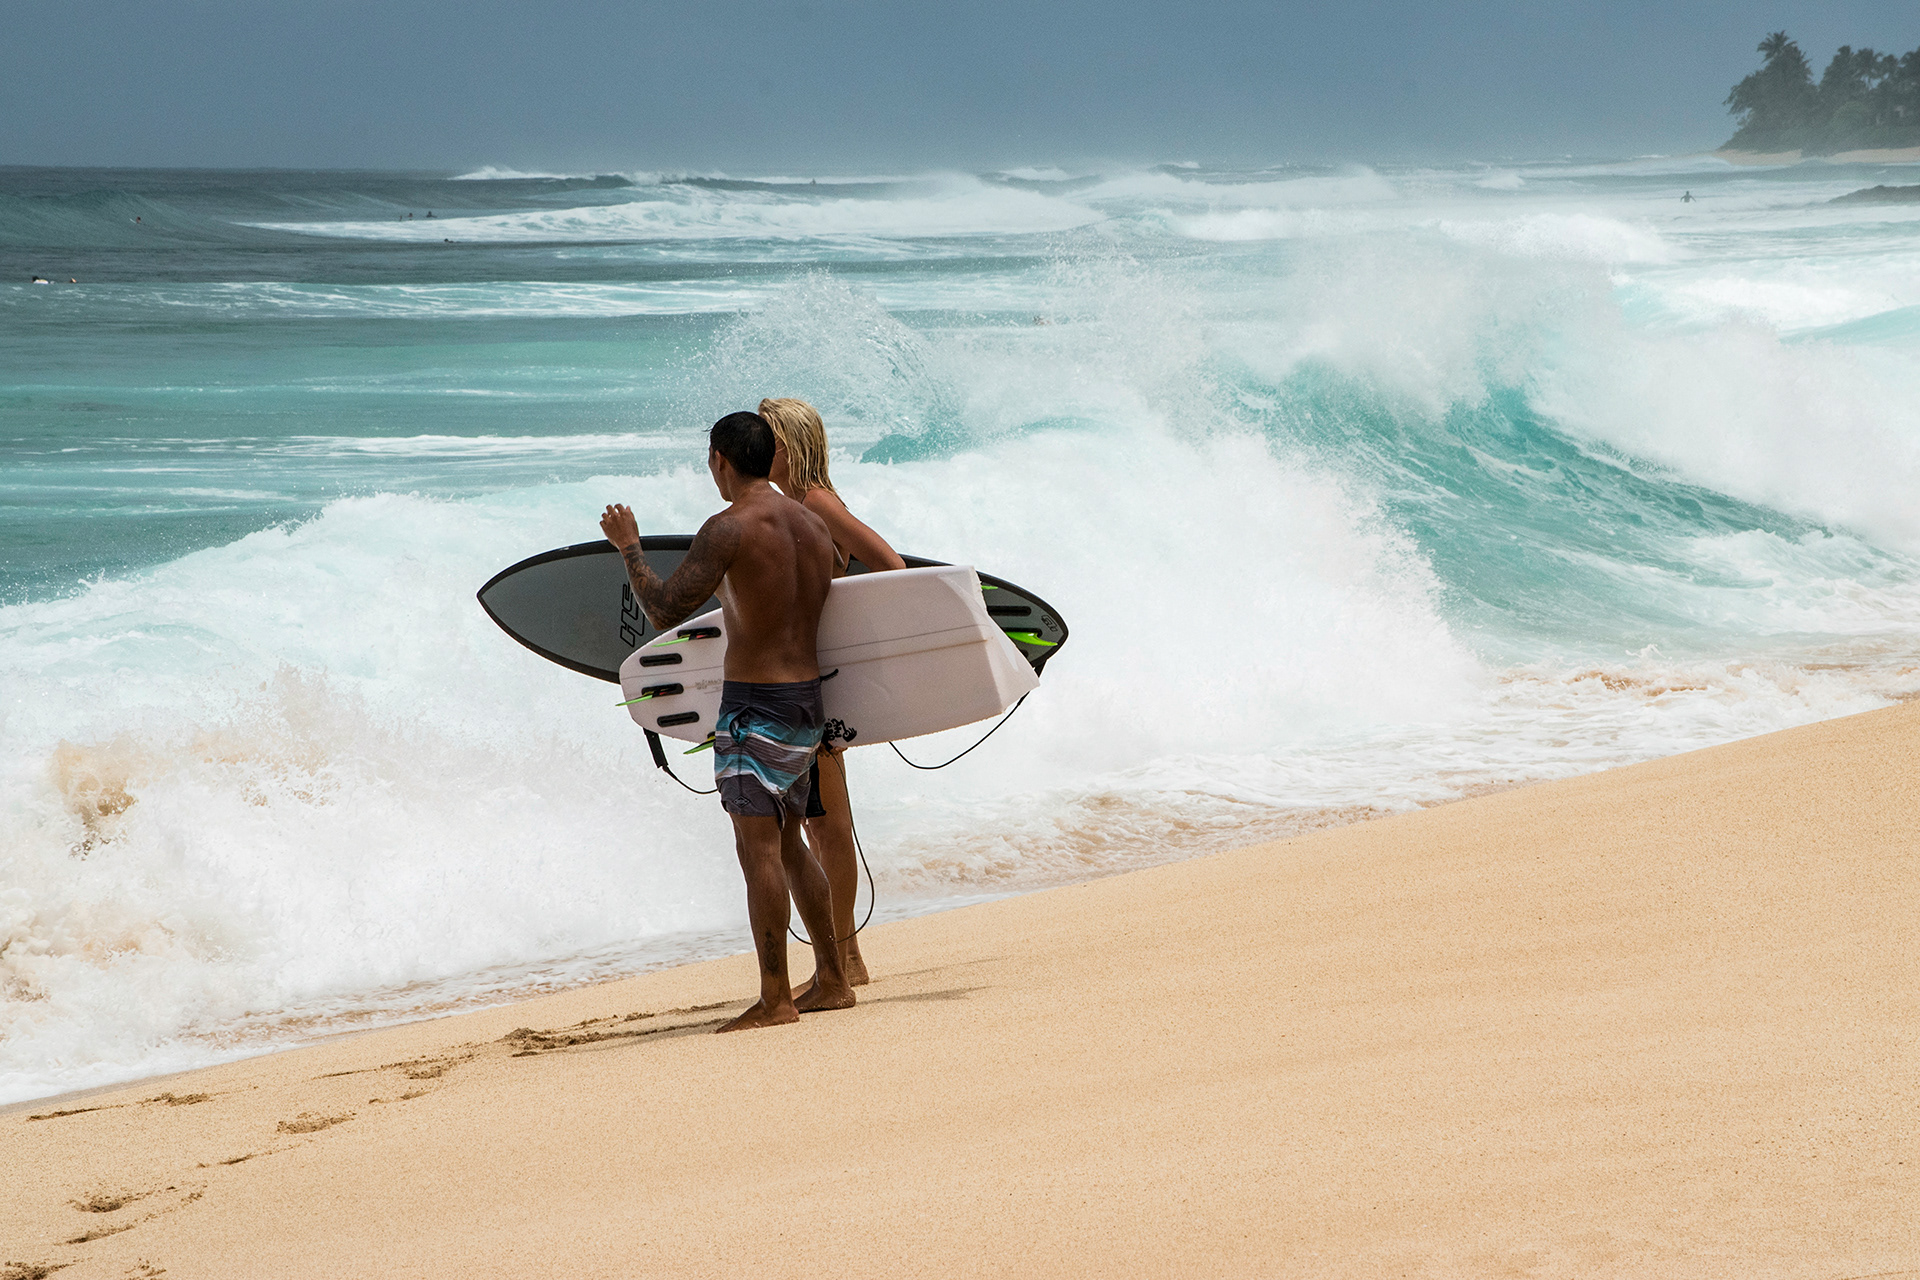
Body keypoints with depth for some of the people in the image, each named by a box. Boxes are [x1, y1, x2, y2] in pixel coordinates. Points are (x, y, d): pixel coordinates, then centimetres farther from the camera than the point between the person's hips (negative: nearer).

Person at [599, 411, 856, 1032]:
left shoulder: (730, 528, -15)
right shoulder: (813, 524, 10)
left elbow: (664, 609, -14)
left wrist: (629, 547, 2)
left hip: (756, 702, -9)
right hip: (808, 701, 9)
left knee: (758, 846, -7)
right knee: (788, 843, 18)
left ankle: (775, 997, -8)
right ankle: (831, 979, 22)